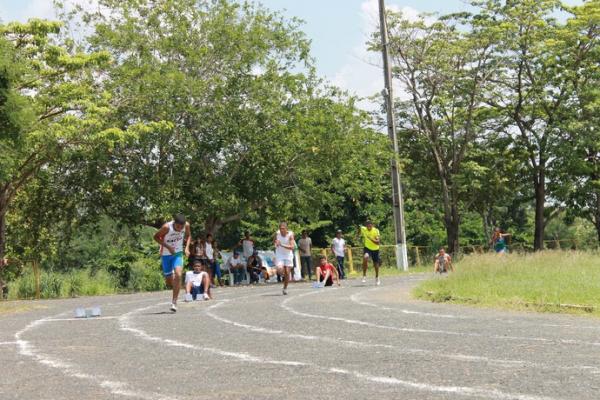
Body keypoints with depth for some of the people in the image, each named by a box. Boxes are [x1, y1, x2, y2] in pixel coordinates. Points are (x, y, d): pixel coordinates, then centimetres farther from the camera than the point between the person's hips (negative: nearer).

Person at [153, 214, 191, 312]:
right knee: (169, 282, 3)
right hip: (166, 254, -1)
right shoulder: (167, 227, -26)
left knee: (178, 275, -22)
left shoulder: (186, 225, -14)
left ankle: (174, 302, -16)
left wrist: (187, 247, -8)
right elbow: (156, 237, -12)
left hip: (178, 253, 1)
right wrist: (168, 247, -21)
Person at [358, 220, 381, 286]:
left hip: (375, 249, 0)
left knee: (376, 264, 12)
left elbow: (378, 242, -26)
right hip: (367, 248, 0)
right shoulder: (363, 229, -13)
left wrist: (371, 239, -38)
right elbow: (360, 231, 12)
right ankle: (364, 275, -22)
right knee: (365, 257, -32)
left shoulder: (376, 231, -20)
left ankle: (377, 278, 39)